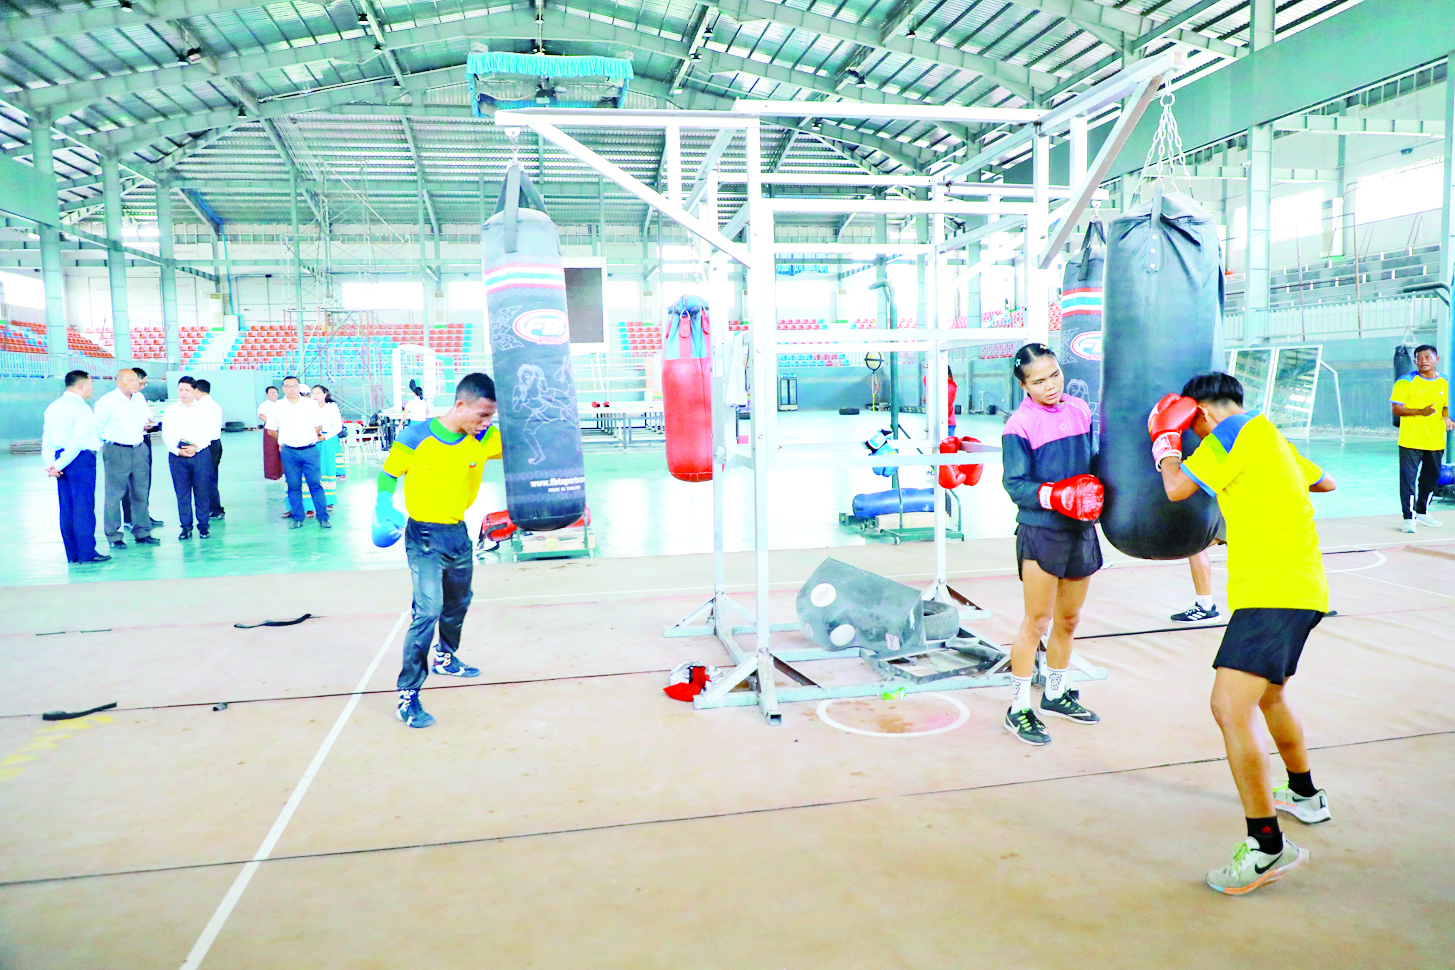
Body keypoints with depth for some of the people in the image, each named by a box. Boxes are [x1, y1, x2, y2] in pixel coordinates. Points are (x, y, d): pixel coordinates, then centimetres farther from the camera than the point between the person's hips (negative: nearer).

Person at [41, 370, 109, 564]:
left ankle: (72, 553, 14)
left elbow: (46, 438, 9)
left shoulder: (52, 407, 13)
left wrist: (50, 463, 2)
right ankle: (87, 553, -4)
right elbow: (77, 441, -17)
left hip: (61, 459, 8)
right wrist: (59, 465, -12)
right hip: (81, 458, -8)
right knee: (84, 506, -5)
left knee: (67, 507, 10)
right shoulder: (81, 408, -11)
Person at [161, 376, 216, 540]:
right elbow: (166, 434, 4)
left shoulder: (203, 410, 8)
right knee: (182, 492, 2)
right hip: (177, 454, 1)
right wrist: (177, 450, -9)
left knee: (202, 491, 0)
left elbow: (208, 432, 2)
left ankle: (203, 525, 9)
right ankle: (186, 526, 9)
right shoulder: (170, 410, 10)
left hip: (200, 453, -1)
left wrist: (196, 447, -12)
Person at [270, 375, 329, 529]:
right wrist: (284, 441, 12)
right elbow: (272, 430, 14)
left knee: (315, 484, -3)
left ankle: (323, 518, 1)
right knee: (293, 486, 4)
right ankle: (297, 518, 12)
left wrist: (308, 439, 10)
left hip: (310, 451, -1)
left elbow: (318, 426, 13)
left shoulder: (311, 404, 6)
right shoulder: (277, 407, 6)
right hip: (289, 452, 1)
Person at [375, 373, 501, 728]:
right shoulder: (416, 438, -16)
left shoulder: (482, 440, -7)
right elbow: (388, 474, -4)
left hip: (458, 532, 6)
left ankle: (444, 658, 51)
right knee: (428, 611, -17)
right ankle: (408, 696, -8)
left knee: (458, 604, 24)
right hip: (424, 537, -6)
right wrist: (383, 508, -18)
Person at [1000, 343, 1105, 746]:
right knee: (1037, 621, -2)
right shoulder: (1020, 425, -13)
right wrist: (1055, 496, -25)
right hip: (1039, 531, -6)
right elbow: (1015, 485, -13)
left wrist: (1094, 490, 2)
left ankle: (1056, 694, 34)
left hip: (1080, 529, 6)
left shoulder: (1079, 409, 6)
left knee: (1069, 619, 16)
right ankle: (1019, 708, 10)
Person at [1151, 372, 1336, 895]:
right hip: (1303, 588, 10)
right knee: (1268, 695, 28)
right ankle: (1305, 795, 49)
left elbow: (1177, 488, -9)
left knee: (1230, 706, -17)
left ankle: (1268, 846, -13)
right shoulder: (1270, 436, 21)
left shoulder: (1232, 431, -7)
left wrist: (1165, 441, 9)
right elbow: (1325, 481, 35)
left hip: (1273, 591, -10)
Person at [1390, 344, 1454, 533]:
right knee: (1408, 478, -7)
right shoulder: (1406, 382, -7)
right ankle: (1408, 517, -3)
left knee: (1432, 476, 14)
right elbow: (1396, 408, -10)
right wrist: (1420, 412, -22)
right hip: (1411, 440, -6)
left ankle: (1422, 512, 30)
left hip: (1436, 440, 6)